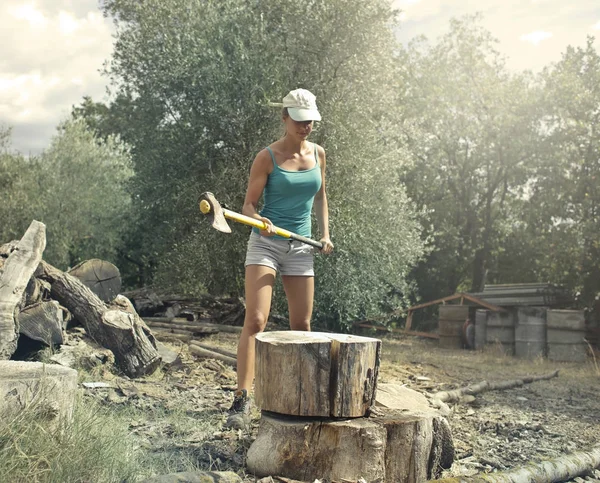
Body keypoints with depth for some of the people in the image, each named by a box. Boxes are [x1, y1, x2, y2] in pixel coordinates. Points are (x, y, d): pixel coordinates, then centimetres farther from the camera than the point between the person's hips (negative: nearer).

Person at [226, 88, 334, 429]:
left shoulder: (318, 154, 8)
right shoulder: (268, 157, -6)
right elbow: (249, 204, -5)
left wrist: (325, 233, 10)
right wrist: (259, 219, -26)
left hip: (301, 247, 5)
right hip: (265, 243, -4)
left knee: (302, 325, 8)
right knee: (255, 320, -16)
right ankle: (242, 399, -16)